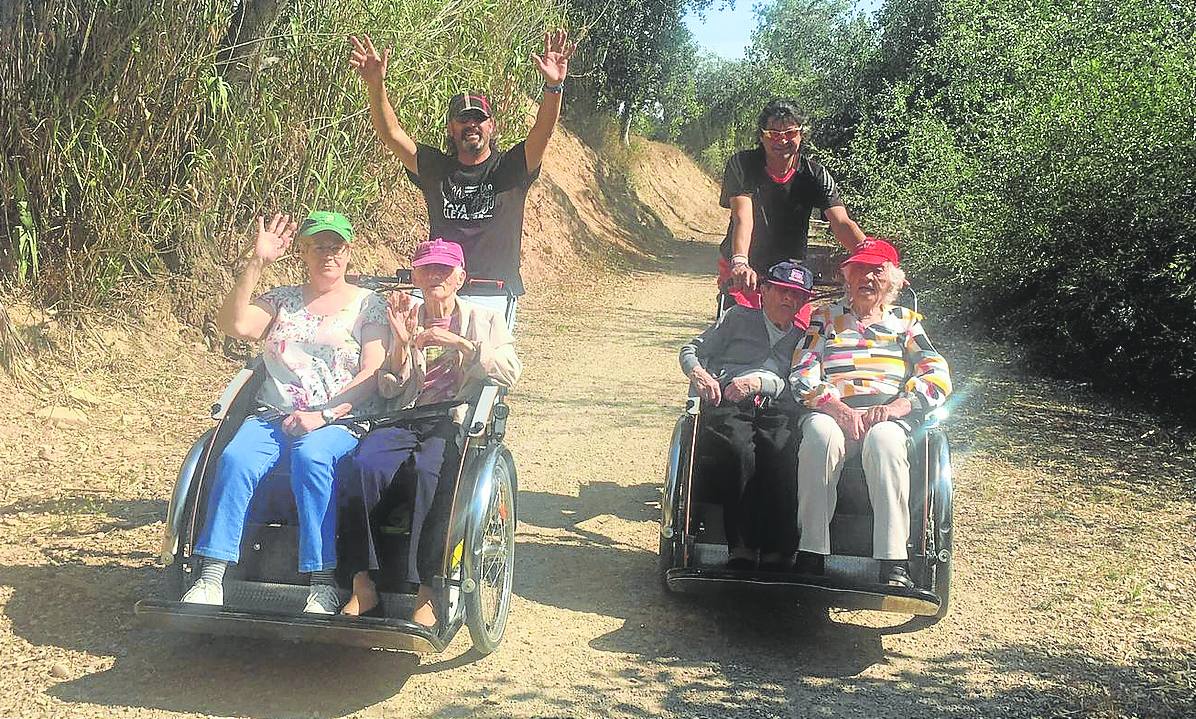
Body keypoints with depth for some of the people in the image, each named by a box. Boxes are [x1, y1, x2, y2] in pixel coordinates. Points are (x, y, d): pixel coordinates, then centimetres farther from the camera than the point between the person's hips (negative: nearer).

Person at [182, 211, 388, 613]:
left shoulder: (368, 304, 11)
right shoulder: (282, 300, 19)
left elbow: (373, 374, -1)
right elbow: (234, 324, 0)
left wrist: (323, 414, -13)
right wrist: (257, 263, -5)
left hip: (341, 422, -3)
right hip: (273, 416, 3)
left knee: (311, 456, -37)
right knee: (235, 458, -28)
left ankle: (324, 584, -34)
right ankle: (210, 580, -28)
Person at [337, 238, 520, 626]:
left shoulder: (484, 319, 17)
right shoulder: (406, 318, 23)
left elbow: (510, 372, -1)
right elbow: (390, 389, 14)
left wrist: (460, 343, -11)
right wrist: (401, 342, -3)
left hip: (456, 422, -3)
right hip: (406, 419, 3)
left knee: (428, 471, -37)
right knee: (362, 465, -31)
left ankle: (426, 591, -33)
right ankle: (362, 584, -27)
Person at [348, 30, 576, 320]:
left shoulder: (509, 168, 7)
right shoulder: (436, 169, 12)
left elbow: (543, 132, -9)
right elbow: (391, 133, 3)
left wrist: (554, 87, -26)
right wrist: (375, 86, -13)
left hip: (496, 293, -1)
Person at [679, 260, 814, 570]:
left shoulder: (804, 337, 29)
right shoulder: (739, 318, 27)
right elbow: (691, 349, 24)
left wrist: (759, 381, -7)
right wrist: (699, 373, 1)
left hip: (776, 409, 1)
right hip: (725, 406, -1)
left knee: (781, 453, -35)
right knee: (741, 452, -36)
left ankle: (777, 550, -35)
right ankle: (742, 545, -33)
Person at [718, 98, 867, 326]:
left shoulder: (815, 174, -9)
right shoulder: (742, 164, -13)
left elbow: (842, 223, -20)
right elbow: (743, 217, -26)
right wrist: (740, 263, -45)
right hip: (743, 273, -2)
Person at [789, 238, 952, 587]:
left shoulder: (905, 321, 23)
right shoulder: (825, 317, 23)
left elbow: (937, 375, 8)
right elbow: (802, 374, 8)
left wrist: (898, 406, -12)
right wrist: (836, 407, -12)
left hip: (888, 417, 0)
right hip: (831, 412, 0)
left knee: (883, 441, -37)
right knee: (821, 437, -36)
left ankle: (894, 565, -40)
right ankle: (810, 556, -34)